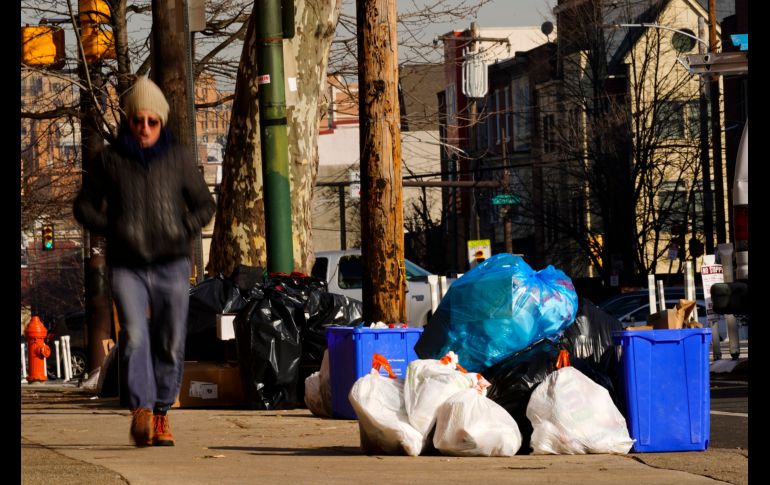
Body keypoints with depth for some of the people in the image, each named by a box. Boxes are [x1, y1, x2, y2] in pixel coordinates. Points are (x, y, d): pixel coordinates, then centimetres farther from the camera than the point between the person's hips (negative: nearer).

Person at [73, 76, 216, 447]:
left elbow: (205, 205, 14)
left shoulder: (178, 159, 6)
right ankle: (141, 409, -26)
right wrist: (111, 230, -4)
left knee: (170, 344, 3)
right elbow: (84, 205, 12)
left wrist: (184, 231, -4)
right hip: (127, 267, -1)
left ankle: (161, 414, 17)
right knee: (135, 337, -20)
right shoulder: (109, 160, 4)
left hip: (171, 266, 1)